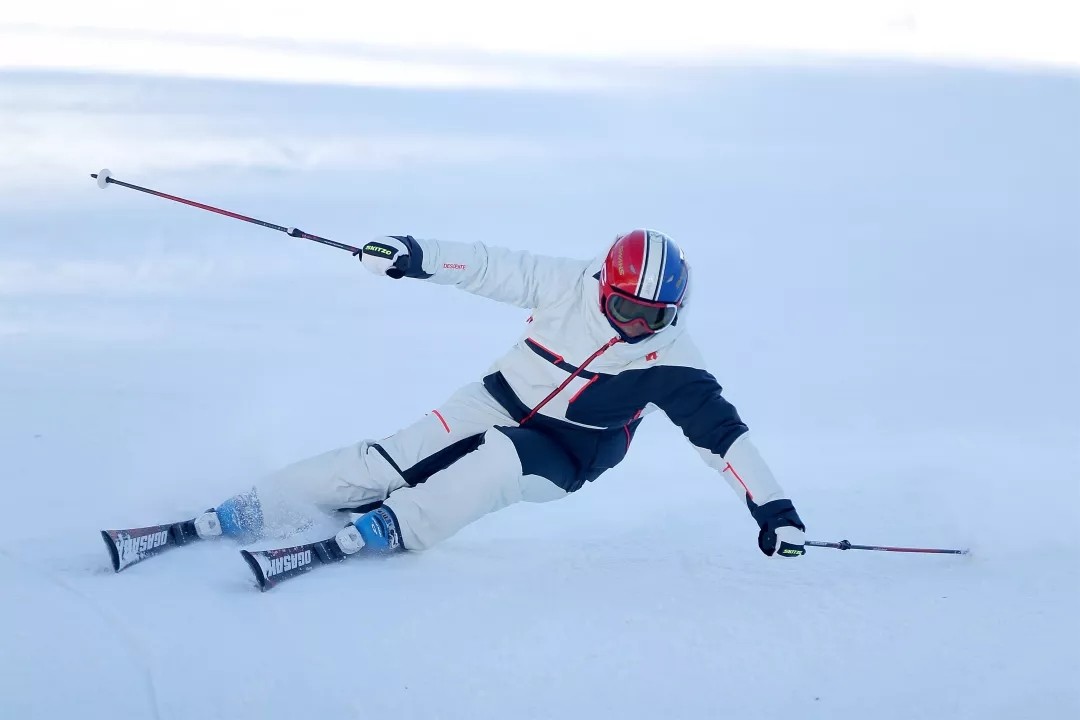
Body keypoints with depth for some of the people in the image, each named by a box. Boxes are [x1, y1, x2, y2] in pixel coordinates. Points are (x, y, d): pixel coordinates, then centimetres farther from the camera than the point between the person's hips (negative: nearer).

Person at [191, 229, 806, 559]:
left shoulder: (668, 360, -18)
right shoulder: (570, 286, -14)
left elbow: (720, 428, -18)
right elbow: (494, 267, -12)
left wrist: (772, 505, -22)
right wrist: (420, 257, -25)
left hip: (563, 455, -1)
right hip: (502, 401, 1)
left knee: (499, 462, -37)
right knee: (393, 460, -15)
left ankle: (388, 530, -29)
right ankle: (245, 515, -16)